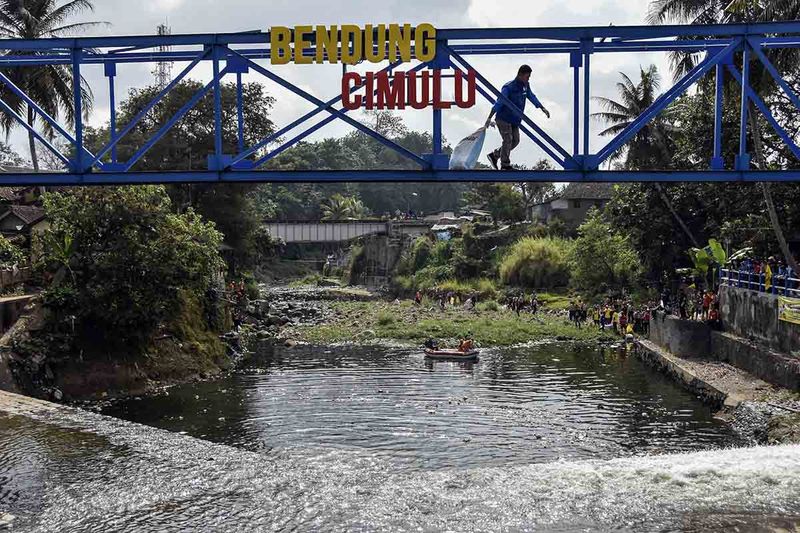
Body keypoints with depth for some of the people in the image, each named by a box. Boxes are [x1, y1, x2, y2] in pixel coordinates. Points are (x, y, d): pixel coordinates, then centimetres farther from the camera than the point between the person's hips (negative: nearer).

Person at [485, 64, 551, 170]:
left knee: (515, 141, 6)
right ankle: (505, 166, -3)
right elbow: (499, 102, -24)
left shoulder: (525, 86, 3)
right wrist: (490, 118, -29)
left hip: (515, 120, 8)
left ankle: (494, 155, 18)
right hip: (503, 119, -8)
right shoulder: (509, 87, -20)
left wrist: (543, 108, 19)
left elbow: (531, 97, 19)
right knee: (508, 140, -11)